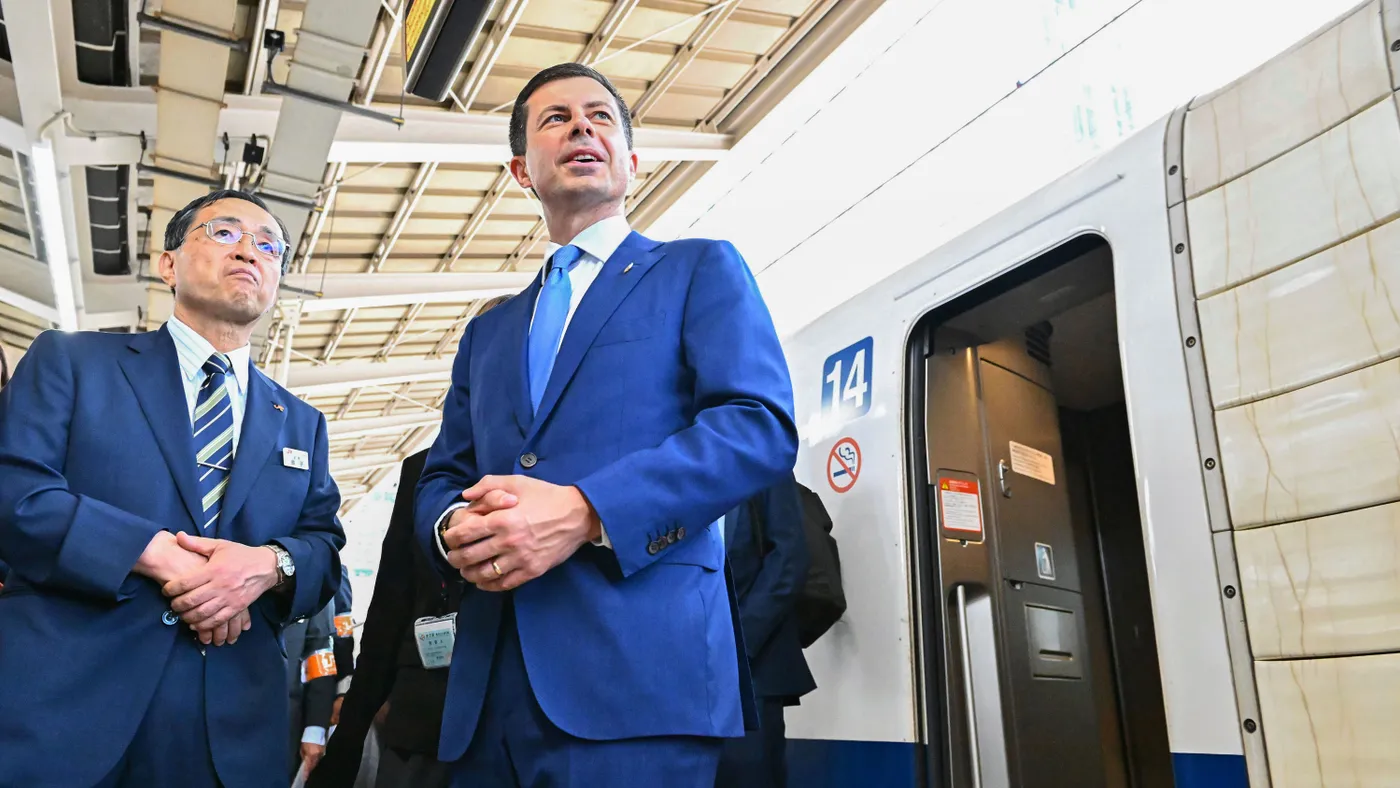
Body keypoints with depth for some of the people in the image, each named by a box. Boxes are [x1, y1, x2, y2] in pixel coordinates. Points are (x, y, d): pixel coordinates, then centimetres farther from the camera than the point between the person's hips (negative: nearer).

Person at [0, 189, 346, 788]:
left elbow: (324, 549, 10)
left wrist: (271, 565, -12)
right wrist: (159, 554, -16)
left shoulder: (300, 424, 15)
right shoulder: (70, 361, 5)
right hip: (60, 701, -3)